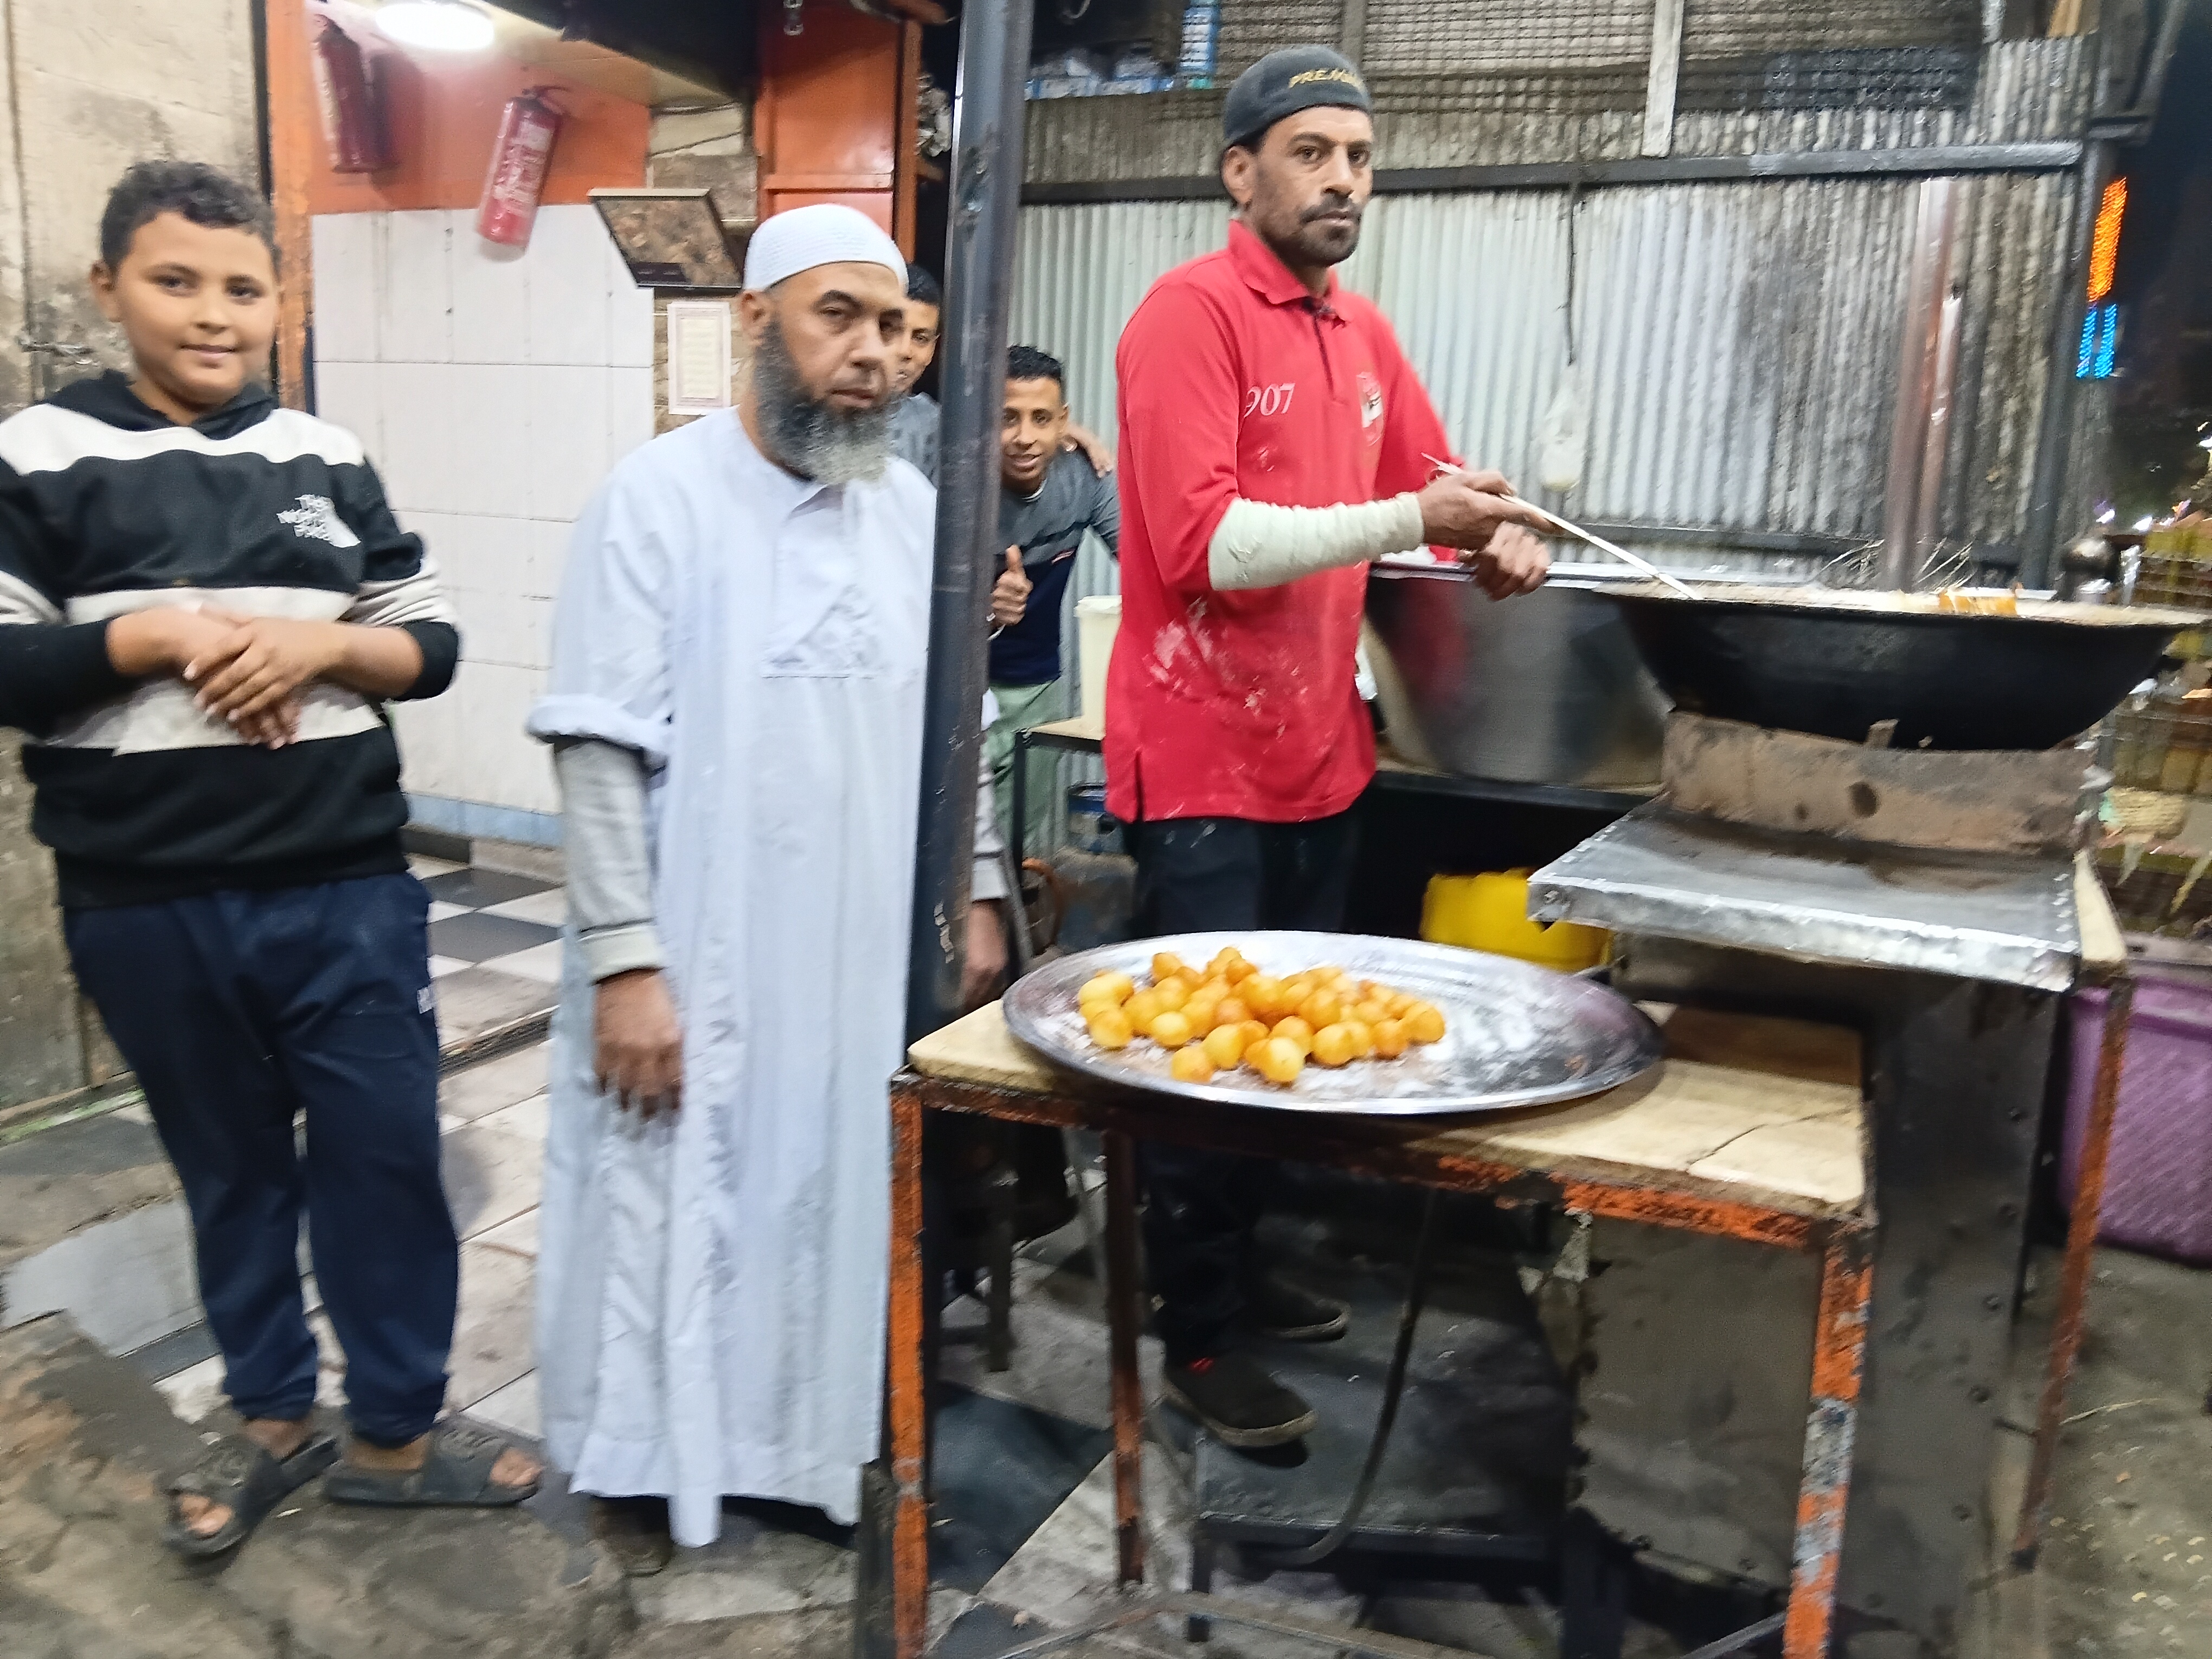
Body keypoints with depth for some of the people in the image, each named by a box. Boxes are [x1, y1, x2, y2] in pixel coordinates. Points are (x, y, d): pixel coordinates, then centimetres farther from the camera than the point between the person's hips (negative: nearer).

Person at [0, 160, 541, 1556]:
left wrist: (322, 642, -12)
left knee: (386, 1158, 5)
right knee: (230, 1166, 15)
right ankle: (274, 1417, 35)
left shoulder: (328, 459, 6)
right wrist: (146, 637, -17)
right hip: (148, 908, -1)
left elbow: (433, 645, 6)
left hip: (348, 893, 1)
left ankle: (399, 1431, 24)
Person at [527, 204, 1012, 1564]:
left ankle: (831, 1433, 35)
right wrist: (626, 961, -18)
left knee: (848, 1192, 14)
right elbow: (602, 749, -13)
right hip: (704, 955, -4)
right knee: (683, 1200, 8)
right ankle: (648, 1464, 30)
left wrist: (977, 890, 8)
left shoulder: (913, 507, 7)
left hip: (869, 946, 5)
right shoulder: (660, 499, -9)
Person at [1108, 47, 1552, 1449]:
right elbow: (1201, 544, -22)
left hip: (1321, 751, 8)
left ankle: (1240, 1270, 36)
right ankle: (1202, 1339, 19)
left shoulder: (1363, 332, 13)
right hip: (1205, 761, -8)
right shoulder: (1190, 313, -11)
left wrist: (1497, 533, 2)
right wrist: (1409, 520, -24)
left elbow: (1427, 480, 24)